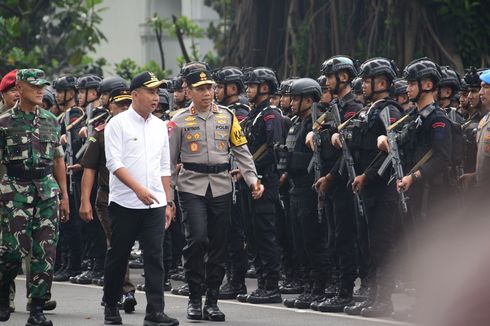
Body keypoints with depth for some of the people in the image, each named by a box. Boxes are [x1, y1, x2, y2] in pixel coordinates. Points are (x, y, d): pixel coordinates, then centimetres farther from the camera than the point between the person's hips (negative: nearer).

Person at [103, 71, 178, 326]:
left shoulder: (159, 126, 12)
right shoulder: (118, 124, -4)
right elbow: (114, 162, -12)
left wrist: (168, 202, 12)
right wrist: (138, 188, -22)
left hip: (155, 203, 4)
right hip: (125, 202, -4)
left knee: (155, 257, -4)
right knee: (118, 257, 5)